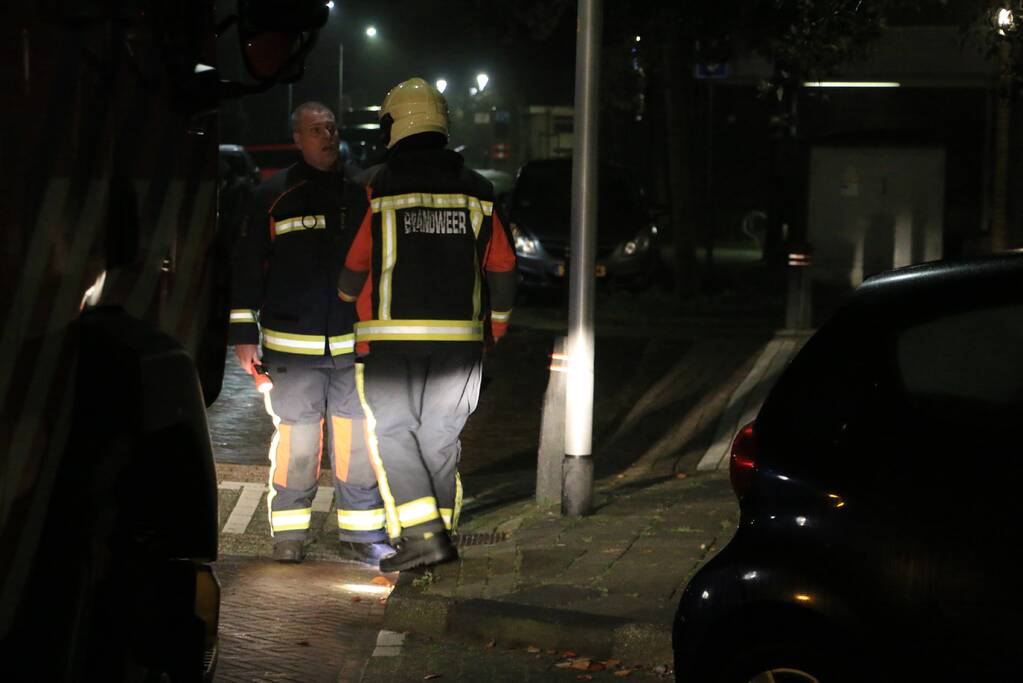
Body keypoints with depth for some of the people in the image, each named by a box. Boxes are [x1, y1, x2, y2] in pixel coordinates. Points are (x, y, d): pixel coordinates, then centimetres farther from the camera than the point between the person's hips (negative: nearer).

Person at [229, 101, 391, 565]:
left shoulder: (359, 194, 11)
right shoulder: (273, 196, 3)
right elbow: (247, 267, 4)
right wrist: (244, 335, -1)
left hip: (354, 344, 3)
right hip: (292, 345, -2)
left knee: (357, 438, 3)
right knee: (295, 438, -1)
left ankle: (361, 533, 12)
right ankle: (288, 534, 11)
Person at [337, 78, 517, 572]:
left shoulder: (379, 191, -7)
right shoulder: (477, 192, 5)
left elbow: (353, 270, -1)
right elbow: (503, 269, 8)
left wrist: (346, 304, 22)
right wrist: (495, 328, 22)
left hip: (392, 336, -4)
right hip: (460, 338, 4)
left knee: (392, 434, 3)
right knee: (440, 436, 14)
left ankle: (424, 535, -9)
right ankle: (441, 528, 17)